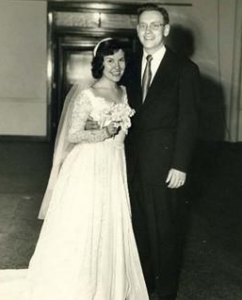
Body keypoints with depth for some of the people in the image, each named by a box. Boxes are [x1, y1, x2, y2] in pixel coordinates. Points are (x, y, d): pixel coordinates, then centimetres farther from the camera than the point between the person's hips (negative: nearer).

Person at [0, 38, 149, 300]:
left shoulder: (124, 92, 8)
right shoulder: (86, 96, -13)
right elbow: (73, 135, -14)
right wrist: (104, 134, -23)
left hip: (115, 170, 7)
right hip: (88, 170, -7)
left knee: (111, 231, 13)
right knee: (81, 232, 1)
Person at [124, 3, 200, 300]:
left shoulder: (184, 68, -6)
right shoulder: (131, 65, 9)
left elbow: (188, 120, -9)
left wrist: (180, 165, -14)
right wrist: (124, 154, 2)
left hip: (165, 162, -5)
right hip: (134, 161, 5)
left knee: (166, 228, 7)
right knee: (139, 225, 15)